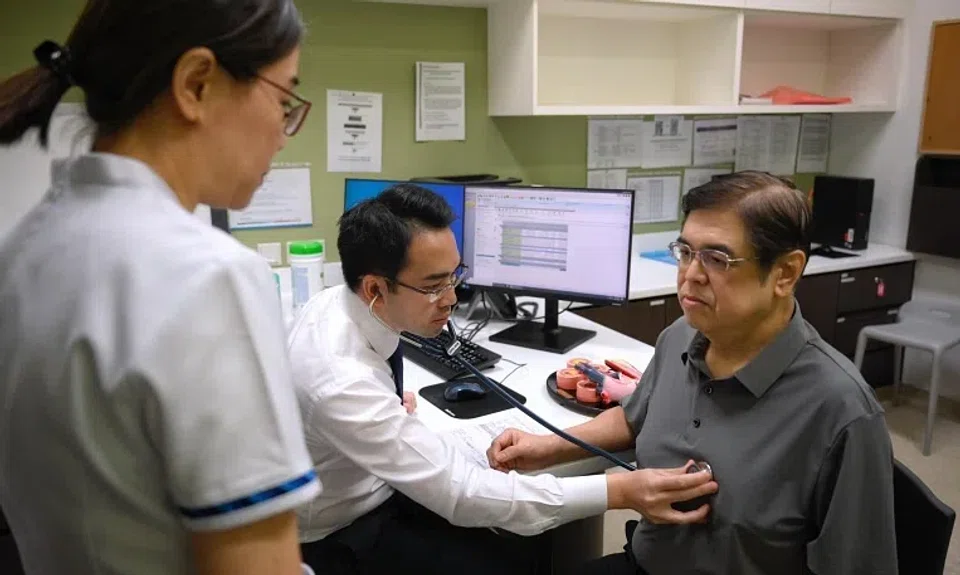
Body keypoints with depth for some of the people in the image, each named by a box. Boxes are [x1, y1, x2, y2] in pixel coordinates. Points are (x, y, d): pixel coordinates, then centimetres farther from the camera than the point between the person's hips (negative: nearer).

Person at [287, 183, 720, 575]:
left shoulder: (338, 300, -10)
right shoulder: (342, 381, -37)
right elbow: (460, 492, -35)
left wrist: (391, 403, -1)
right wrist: (620, 492, -36)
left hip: (380, 484, 8)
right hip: (340, 535, -7)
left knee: (522, 536, 4)